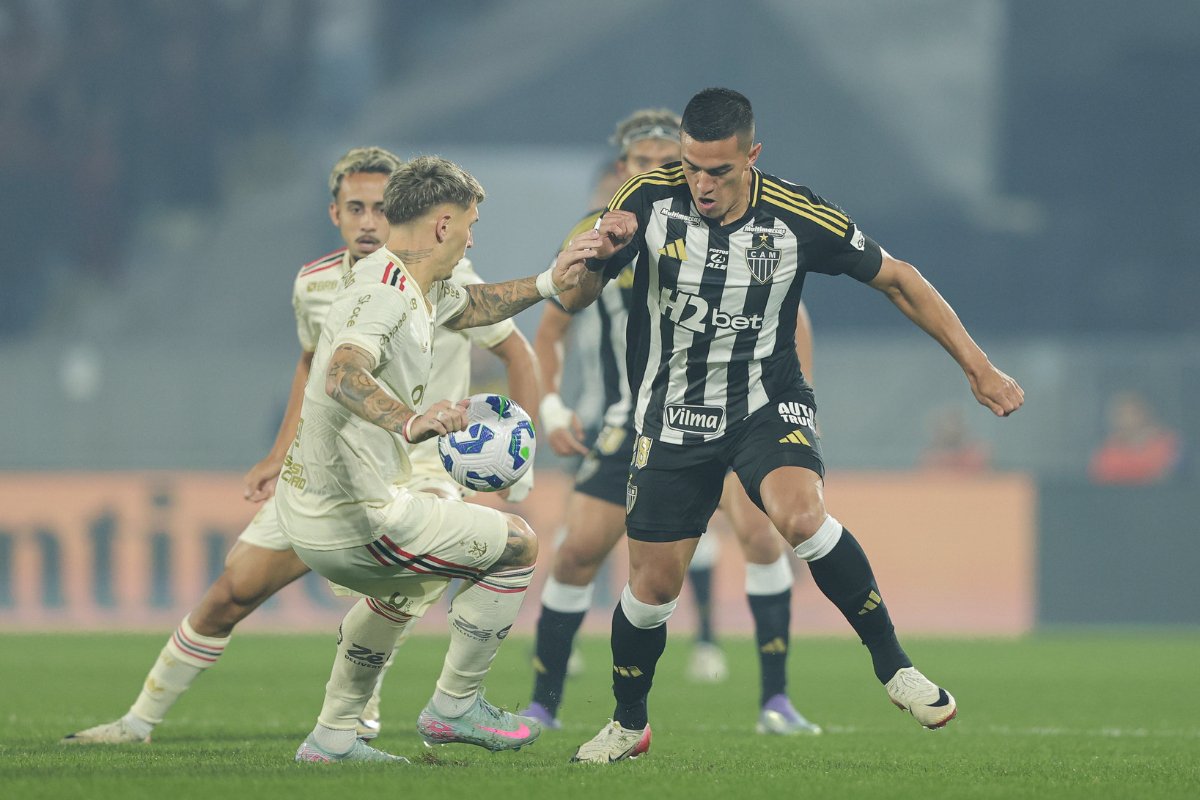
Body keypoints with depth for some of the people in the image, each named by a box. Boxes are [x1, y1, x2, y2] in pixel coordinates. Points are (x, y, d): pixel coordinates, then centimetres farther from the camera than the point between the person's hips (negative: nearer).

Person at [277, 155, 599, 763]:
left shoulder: (416, 288, 10)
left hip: (311, 510, 11)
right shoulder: (383, 294, -22)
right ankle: (453, 708, 13)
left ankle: (333, 737, 35)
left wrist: (547, 283, 22)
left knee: (412, 581, 38)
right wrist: (410, 422, -58)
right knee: (517, 545, 4)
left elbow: (469, 307, 32)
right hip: (353, 520, -11)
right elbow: (343, 375, -42)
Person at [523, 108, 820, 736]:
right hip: (632, 422, 2)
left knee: (756, 525, -24)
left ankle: (775, 701, -18)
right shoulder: (594, 238, -2)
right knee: (577, 551, -7)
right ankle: (543, 703, 11)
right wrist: (550, 406, -3)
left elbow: (789, 315, 2)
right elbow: (550, 331, 10)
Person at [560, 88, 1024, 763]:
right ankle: (629, 725, 30)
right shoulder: (650, 199, -13)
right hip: (675, 418, 2)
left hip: (768, 404, -2)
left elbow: (897, 280, -2)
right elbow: (575, 300, -8)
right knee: (654, 585, 3)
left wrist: (978, 367, -3)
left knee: (801, 514, -32)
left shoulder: (798, 219, -16)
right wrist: (601, 253, -31)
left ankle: (892, 663, -16)